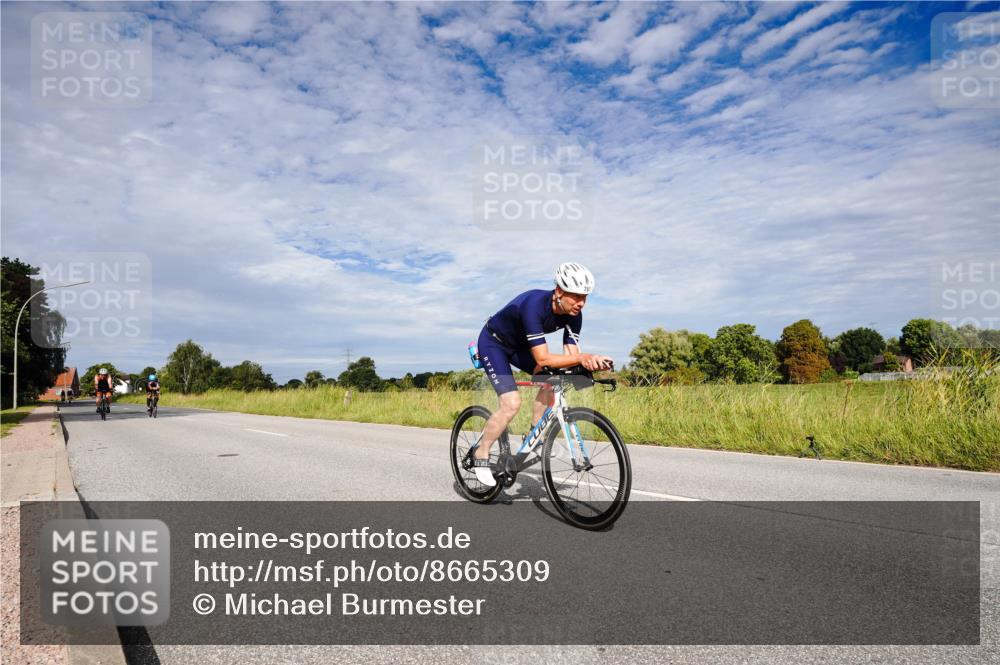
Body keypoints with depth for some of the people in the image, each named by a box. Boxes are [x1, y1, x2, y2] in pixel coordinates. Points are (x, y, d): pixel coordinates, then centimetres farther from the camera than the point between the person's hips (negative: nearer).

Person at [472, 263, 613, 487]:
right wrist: (582, 357, -49)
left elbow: (570, 356, -19)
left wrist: (589, 362, -40)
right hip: (493, 342, -7)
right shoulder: (534, 305, -38)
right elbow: (542, 359, -42)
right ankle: (481, 456, -3)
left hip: (518, 344, 7)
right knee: (512, 403, -20)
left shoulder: (574, 315, -17)